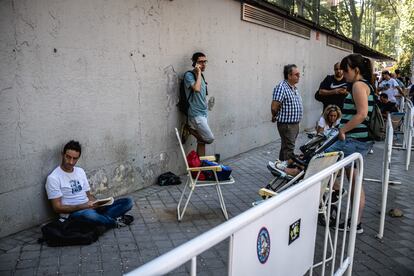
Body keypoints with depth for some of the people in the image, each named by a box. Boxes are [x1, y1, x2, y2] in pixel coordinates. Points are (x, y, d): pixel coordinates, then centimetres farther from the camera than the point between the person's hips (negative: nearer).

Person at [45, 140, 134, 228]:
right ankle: (115, 222, -14)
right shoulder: (53, 178, -8)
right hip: (72, 213, -6)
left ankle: (99, 219, -23)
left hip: (90, 208, 6)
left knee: (127, 202, -5)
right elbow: (57, 208, -12)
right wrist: (83, 206, -22)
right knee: (89, 214, -43)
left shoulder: (80, 171, 13)